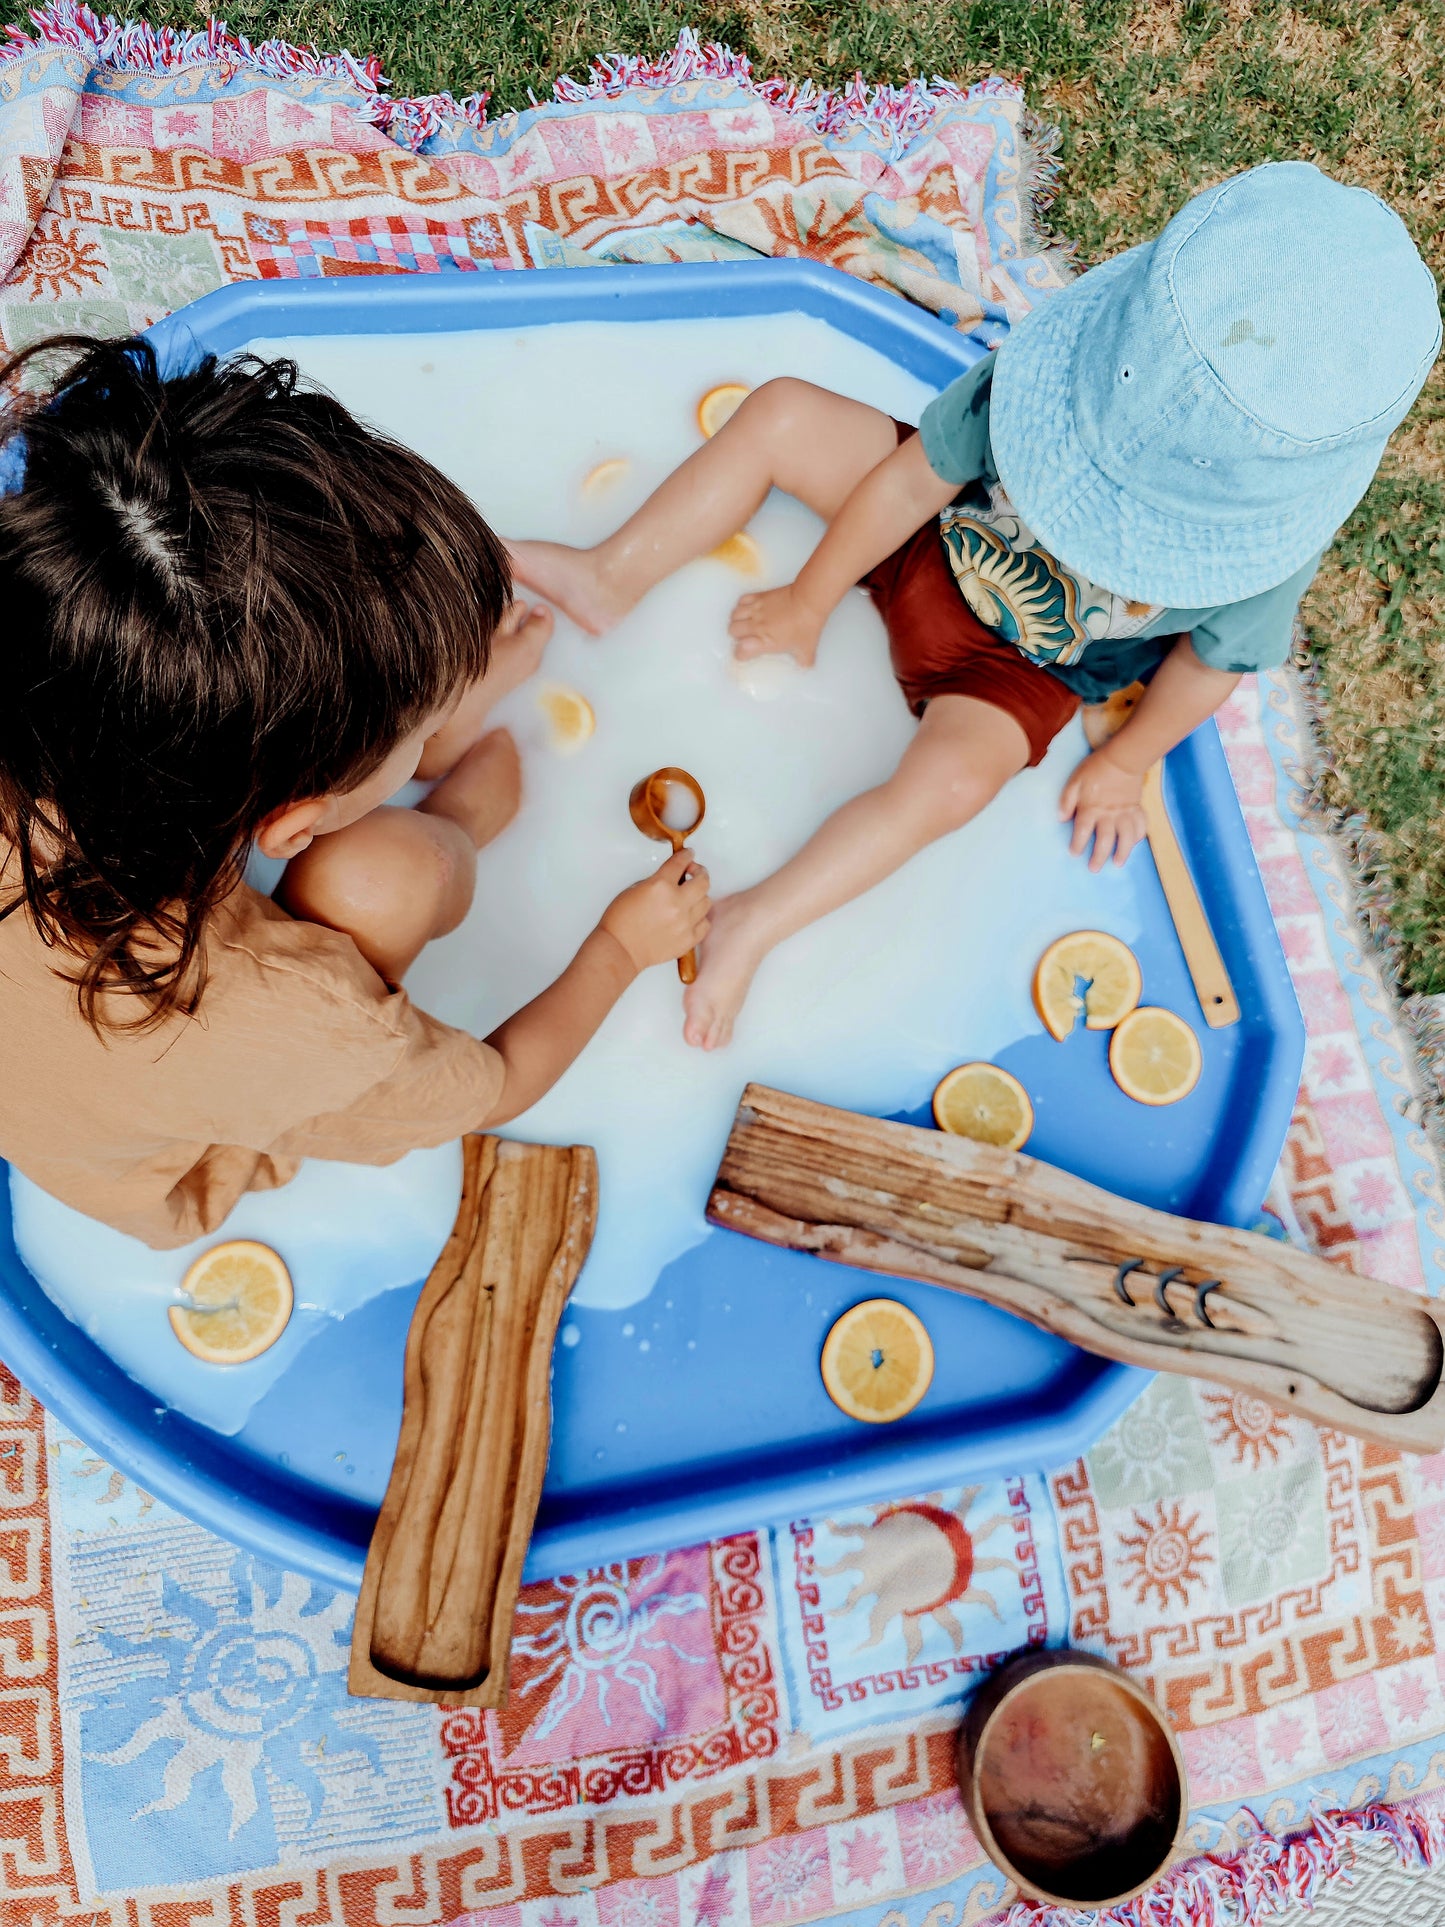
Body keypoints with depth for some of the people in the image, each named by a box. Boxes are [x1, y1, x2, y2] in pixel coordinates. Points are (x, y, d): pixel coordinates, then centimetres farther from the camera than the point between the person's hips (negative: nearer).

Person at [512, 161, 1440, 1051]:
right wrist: (808, 603, -6)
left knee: (953, 778, -31)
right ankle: (615, 579, 1)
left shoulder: (1269, 549, -32)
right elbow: (913, 480, -17)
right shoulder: (1045, 375, -30)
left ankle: (755, 921, -17)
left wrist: (1125, 764, 2)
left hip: (1019, 671, -2)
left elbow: (1211, 663, -12)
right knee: (781, 412, -9)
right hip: (937, 544, 3)